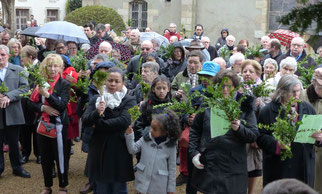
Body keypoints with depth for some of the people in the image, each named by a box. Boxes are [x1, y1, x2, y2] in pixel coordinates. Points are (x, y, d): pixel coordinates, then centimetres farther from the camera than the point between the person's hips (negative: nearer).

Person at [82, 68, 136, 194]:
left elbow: (124, 121, -21)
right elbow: (85, 121, -4)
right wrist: (96, 113, -25)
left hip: (119, 152, -3)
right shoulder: (96, 100, 6)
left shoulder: (129, 101, -5)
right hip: (99, 151, 3)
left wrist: (98, 124, -14)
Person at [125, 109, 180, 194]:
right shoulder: (146, 139, -3)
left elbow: (172, 168, -3)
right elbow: (133, 150, 0)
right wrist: (129, 135, -14)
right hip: (143, 182, 2)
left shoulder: (170, 146, -9)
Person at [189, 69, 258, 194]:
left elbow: (253, 135, -3)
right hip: (208, 166, 1)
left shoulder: (244, 106, 2)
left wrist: (239, 128, -21)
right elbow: (195, 131, 13)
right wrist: (193, 153, 3)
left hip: (233, 168, -1)